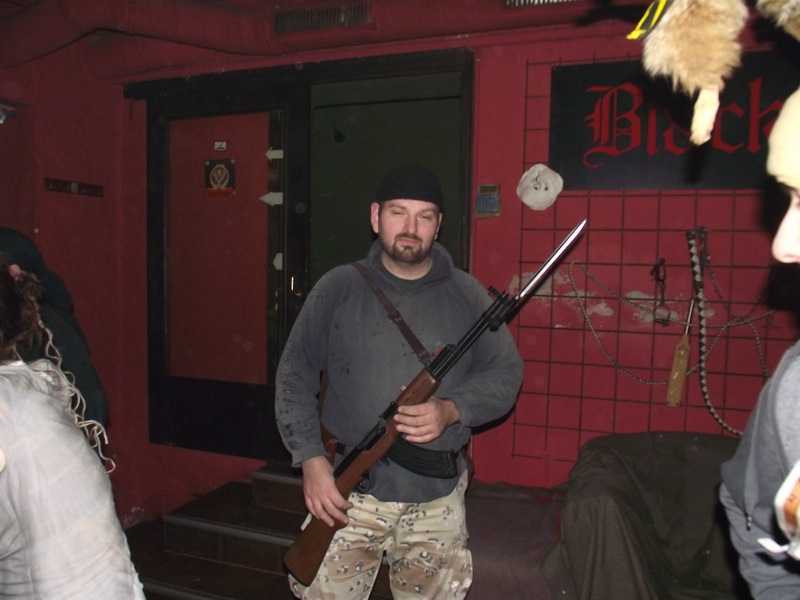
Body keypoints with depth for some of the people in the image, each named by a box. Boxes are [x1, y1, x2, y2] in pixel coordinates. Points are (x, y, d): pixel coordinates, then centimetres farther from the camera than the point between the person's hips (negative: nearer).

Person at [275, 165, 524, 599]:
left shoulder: (466, 294, 4)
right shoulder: (338, 288, 1)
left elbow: (506, 373, 4)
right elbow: (295, 375, 1)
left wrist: (451, 410, -14)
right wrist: (311, 458, -10)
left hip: (436, 497, 1)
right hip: (349, 489, -1)